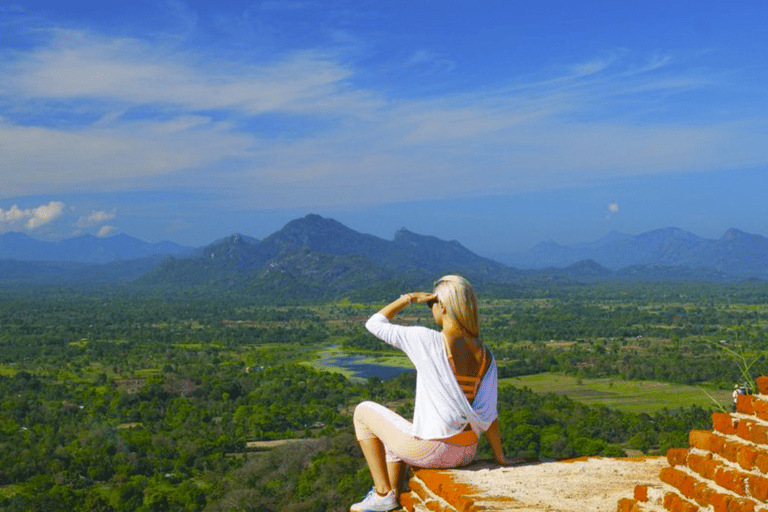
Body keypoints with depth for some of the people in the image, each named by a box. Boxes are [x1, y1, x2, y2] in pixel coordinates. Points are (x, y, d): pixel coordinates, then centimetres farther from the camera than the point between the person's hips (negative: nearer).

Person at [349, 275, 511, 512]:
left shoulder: (427, 341, -17)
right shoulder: (485, 356, -1)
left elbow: (374, 323, -6)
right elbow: (489, 414, 2)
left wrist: (409, 298, 4)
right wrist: (500, 457, 12)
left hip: (431, 451, -7)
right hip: (467, 453, 7)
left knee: (364, 412, 18)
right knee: (393, 435, 33)